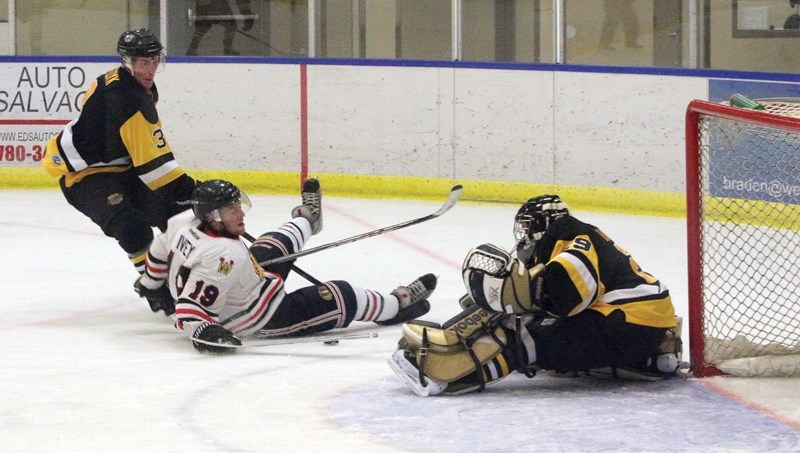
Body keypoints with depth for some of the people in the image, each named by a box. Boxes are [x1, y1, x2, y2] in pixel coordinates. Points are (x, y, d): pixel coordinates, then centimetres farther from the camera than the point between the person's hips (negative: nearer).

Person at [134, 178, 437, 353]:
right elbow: (189, 306, -40)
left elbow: (159, 253, 7)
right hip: (263, 319, -9)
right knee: (341, 297, 1)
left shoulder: (183, 222, -12)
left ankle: (306, 220, 60)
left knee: (273, 246, 29)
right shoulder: (223, 257, -37)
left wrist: (151, 286, 23)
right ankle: (394, 306, 23)